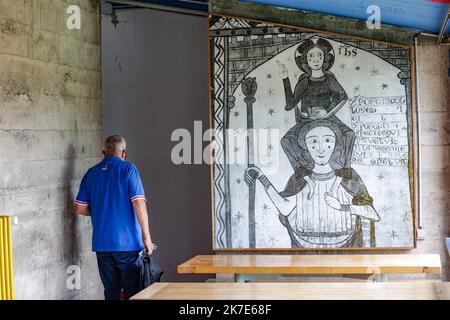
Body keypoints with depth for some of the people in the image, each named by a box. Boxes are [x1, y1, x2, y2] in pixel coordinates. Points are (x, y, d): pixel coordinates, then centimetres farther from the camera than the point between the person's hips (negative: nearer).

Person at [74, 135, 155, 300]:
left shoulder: (91, 173, 9)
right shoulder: (128, 169, -5)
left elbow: (79, 209, 10)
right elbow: (139, 204, -13)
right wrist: (146, 237, -8)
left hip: (101, 243, 4)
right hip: (127, 242, -4)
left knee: (111, 292, 9)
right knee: (132, 292, 2)